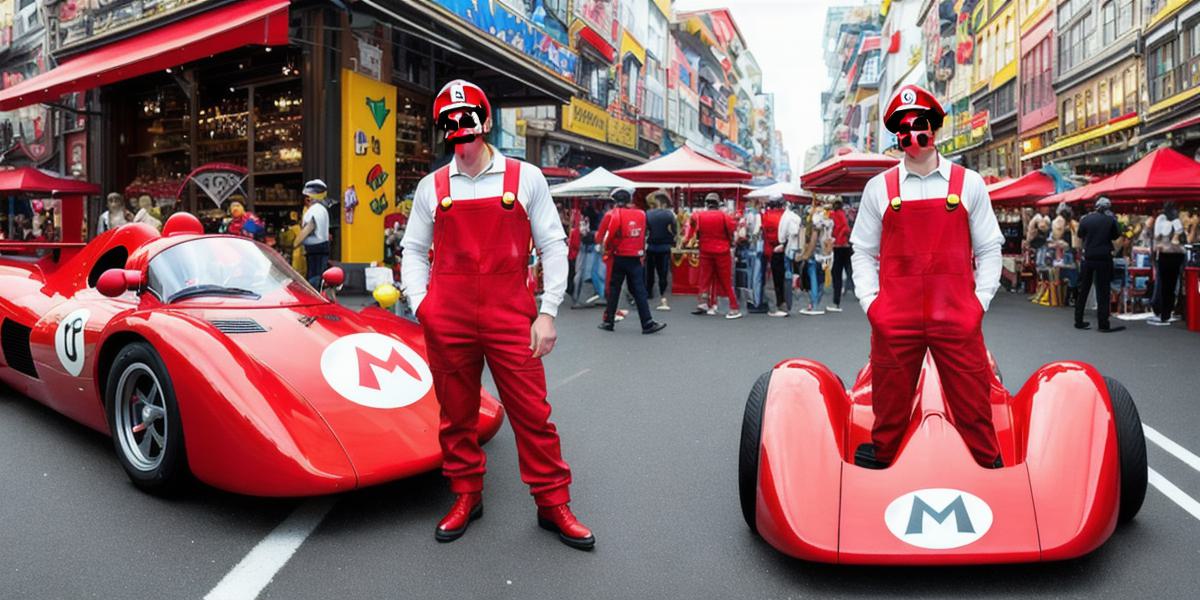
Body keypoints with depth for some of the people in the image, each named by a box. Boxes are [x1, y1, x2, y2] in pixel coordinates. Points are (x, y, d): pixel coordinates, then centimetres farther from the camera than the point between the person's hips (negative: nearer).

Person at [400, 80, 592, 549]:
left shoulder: (525, 177, 5)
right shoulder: (432, 187, 10)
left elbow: (553, 246, 4)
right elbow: (414, 251, 14)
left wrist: (547, 312, -3)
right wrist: (421, 306, 0)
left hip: (511, 316, -2)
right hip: (448, 318, 2)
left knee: (532, 412, 0)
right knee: (457, 411, 10)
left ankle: (553, 503, 14)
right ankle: (466, 496, 27)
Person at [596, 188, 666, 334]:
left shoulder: (612, 215, -5)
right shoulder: (641, 215, 1)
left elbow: (599, 237, -2)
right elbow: (642, 237, 6)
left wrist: (607, 247, 14)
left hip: (618, 258, -1)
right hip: (636, 258, 1)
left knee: (613, 290, 9)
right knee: (639, 291, 1)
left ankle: (608, 321, 15)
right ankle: (647, 323, -2)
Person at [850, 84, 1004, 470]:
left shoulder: (969, 184, 8)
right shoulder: (879, 187, 8)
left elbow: (989, 250, 10)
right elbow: (863, 252, 9)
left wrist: (980, 302, -1)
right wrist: (870, 303, -2)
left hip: (958, 319, 0)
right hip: (894, 321, 0)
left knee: (974, 407, 5)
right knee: (889, 409, 9)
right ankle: (879, 460, 26)